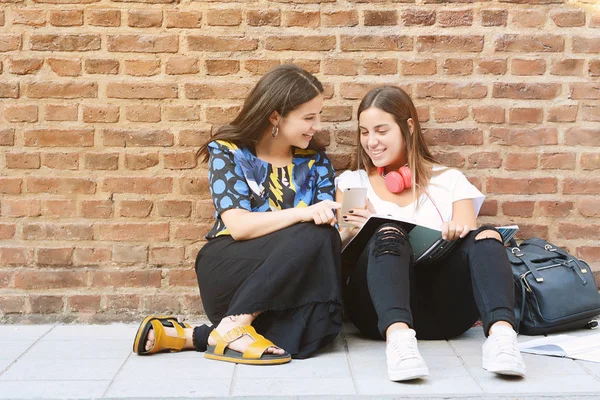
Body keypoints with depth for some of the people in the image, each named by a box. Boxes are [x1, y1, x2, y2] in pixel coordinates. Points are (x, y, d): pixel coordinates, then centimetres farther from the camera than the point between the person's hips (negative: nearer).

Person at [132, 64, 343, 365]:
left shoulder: (315, 162, 10)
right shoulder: (227, 153, -2)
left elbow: (332, 229, 3)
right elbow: (239, 226, -16)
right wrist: (304, 214, -27)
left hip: (285, 288, 4)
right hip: (226, 271, -4)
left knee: (318, 326, -32)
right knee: (313, 237, -29)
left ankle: (190, 337, -22)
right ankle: (233, 327, -26)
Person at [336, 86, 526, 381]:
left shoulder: (449, 180, 19)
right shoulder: (351, 183, 18)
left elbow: (472, 239, 6)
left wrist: (458, 232, -17)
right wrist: (352, 232, -14)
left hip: (441, 305, 1)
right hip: (380, 309, -1)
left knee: (485, 236, -24)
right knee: (389, 234, -30)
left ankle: (501, 333, -46)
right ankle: (398, 338, -53)